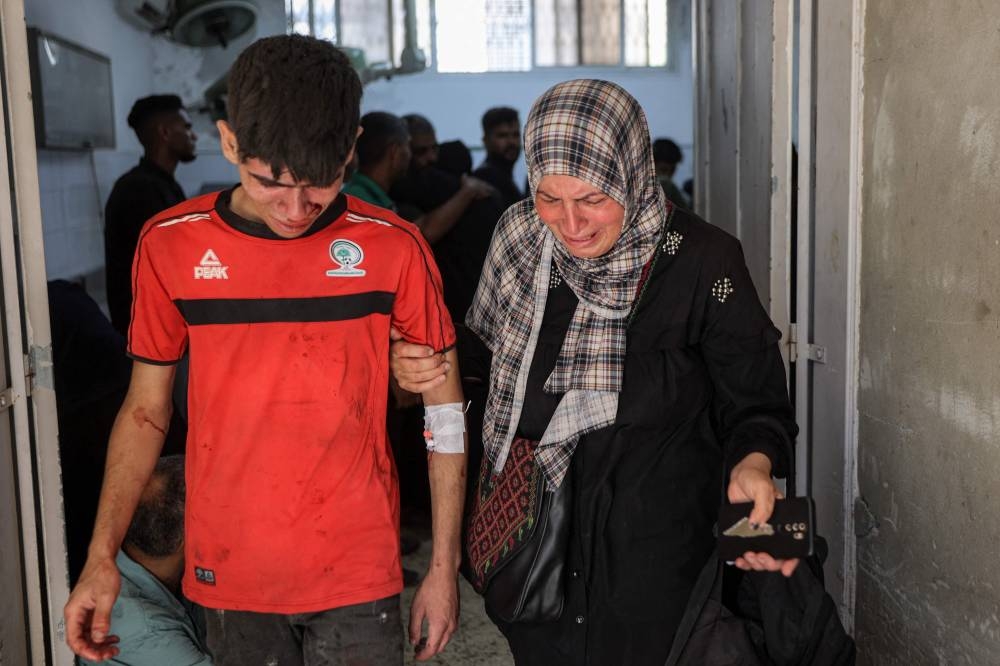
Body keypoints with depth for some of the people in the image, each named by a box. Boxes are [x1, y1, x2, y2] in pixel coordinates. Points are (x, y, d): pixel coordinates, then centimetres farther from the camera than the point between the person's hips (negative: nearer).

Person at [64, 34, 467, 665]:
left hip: (358, 575, -1)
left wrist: (444, 570, -1)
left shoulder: (393, 247, -9)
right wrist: (102, 557, -2)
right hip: (228, 572, 2)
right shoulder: (171, 245, -5)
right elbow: (146, 409, 4)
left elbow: (445, 411, -2)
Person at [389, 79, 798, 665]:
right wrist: (432, 365, -7)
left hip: (652, 553, -3)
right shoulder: (519, 234, -4)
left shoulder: (702, 260, -15)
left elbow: (754, 402, -7)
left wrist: (752, 462, -27)